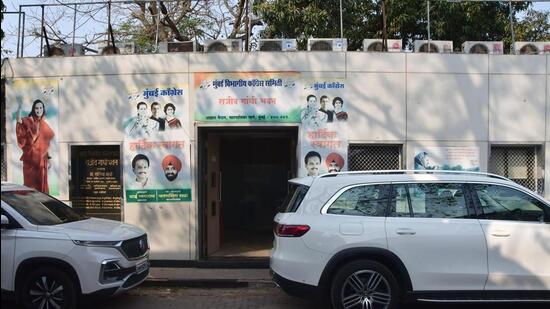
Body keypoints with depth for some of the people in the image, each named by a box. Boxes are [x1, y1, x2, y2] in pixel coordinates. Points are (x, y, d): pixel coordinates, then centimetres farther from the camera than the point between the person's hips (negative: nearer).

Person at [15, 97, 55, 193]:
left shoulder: (45, 125, 9)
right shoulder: (28, 121, -1)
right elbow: (19, 120, -25)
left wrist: (48, 159, 9)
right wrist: (19, 106, -39)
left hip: (42, 159, 3)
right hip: (30, 158, -3)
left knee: (42, 183, 5)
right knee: (30, 182, 0)